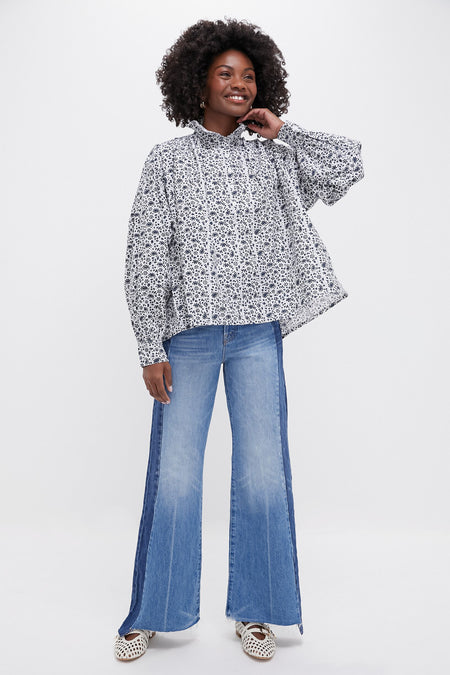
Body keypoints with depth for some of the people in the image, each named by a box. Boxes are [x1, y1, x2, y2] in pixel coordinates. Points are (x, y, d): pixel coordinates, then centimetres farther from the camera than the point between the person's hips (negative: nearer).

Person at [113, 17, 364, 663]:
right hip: (188, 336, -1)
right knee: (174, 477, 2)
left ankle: (253, 611, 23)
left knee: (263, 475, 4)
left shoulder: (272, 157, 13)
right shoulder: (167, 160, 6)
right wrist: (151, 350, -5)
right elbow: (145, 262, 1)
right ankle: (151, 615, 22)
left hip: (258, 335, 2)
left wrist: (282, 132, 6)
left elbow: (350, 166, 7)